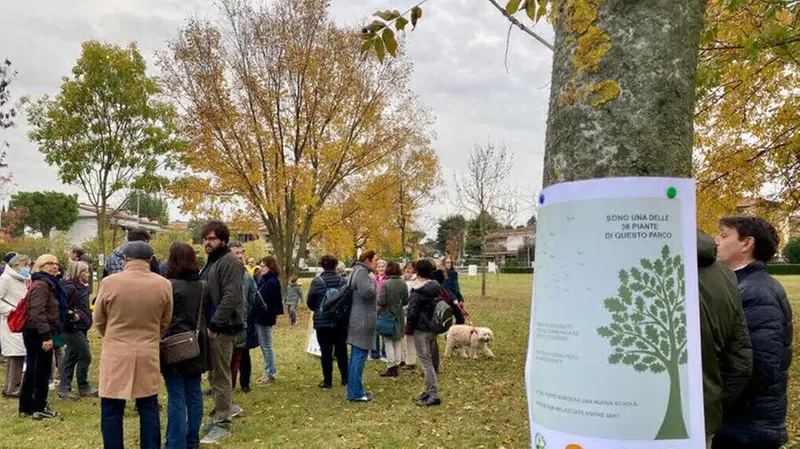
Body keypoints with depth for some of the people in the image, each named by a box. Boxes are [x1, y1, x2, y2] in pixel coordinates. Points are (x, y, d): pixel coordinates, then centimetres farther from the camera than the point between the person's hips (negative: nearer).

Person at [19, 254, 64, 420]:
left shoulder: (48, 283, 17)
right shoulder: (41, 284, -16)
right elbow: (38, 313, -25)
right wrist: (46, 336, -28)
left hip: (35, 333, 11)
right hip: (38, 334, -11)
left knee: (32, 370, 16)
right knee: (42, 370, -1)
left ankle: (26, 407, 25)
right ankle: (39, 408, 8)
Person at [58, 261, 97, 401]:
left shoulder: (81, 287, 12)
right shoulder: (70, 288, -17)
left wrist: (86, 315, 10)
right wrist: (71, 315, -21)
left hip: (79, 327, 9)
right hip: (74, 328, -9)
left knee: (71, 358, 12)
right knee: (85, 357, -2)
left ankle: (64, 389, 17)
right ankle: (84, 388, 10)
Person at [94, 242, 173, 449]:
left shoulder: (109, 282, -9)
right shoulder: (163, 285, -5)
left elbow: (98, 321, 5)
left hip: (116, 354, -2)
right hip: (148, 354, 2)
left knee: (112, 411, 8)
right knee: (149, 410, 12)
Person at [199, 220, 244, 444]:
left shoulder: (229, 262, -13)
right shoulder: (211, 262, 18)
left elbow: (231, 297, -22)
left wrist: (215, 325, -23)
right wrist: (207, 324, 15)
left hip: (222, 328, -10)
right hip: (211, 326, 10)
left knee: (221, 376, -3)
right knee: (215, 373, 16)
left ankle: (222, 424, 5)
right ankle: (220, 415, 27)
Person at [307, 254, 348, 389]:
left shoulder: (316, 281, -8)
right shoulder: (342, 280, -5)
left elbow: (310, 302, -3)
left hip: (322, 322, -2)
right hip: (340, 321, 2)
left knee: (326, 352, 5)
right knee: (341, 350, 13)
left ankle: (327, 380, 8)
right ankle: (345, 378, 19)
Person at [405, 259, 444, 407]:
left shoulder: (418, 292, -18)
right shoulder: (437, 287, 5)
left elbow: (412, 313, -15)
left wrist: (408, 329, -1)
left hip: (422, 331, -8)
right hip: (434, 329, 8)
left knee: (426, 362, -2)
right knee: (430, 361, 17)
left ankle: (433, 396, 0)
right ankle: (429, 391, 25)